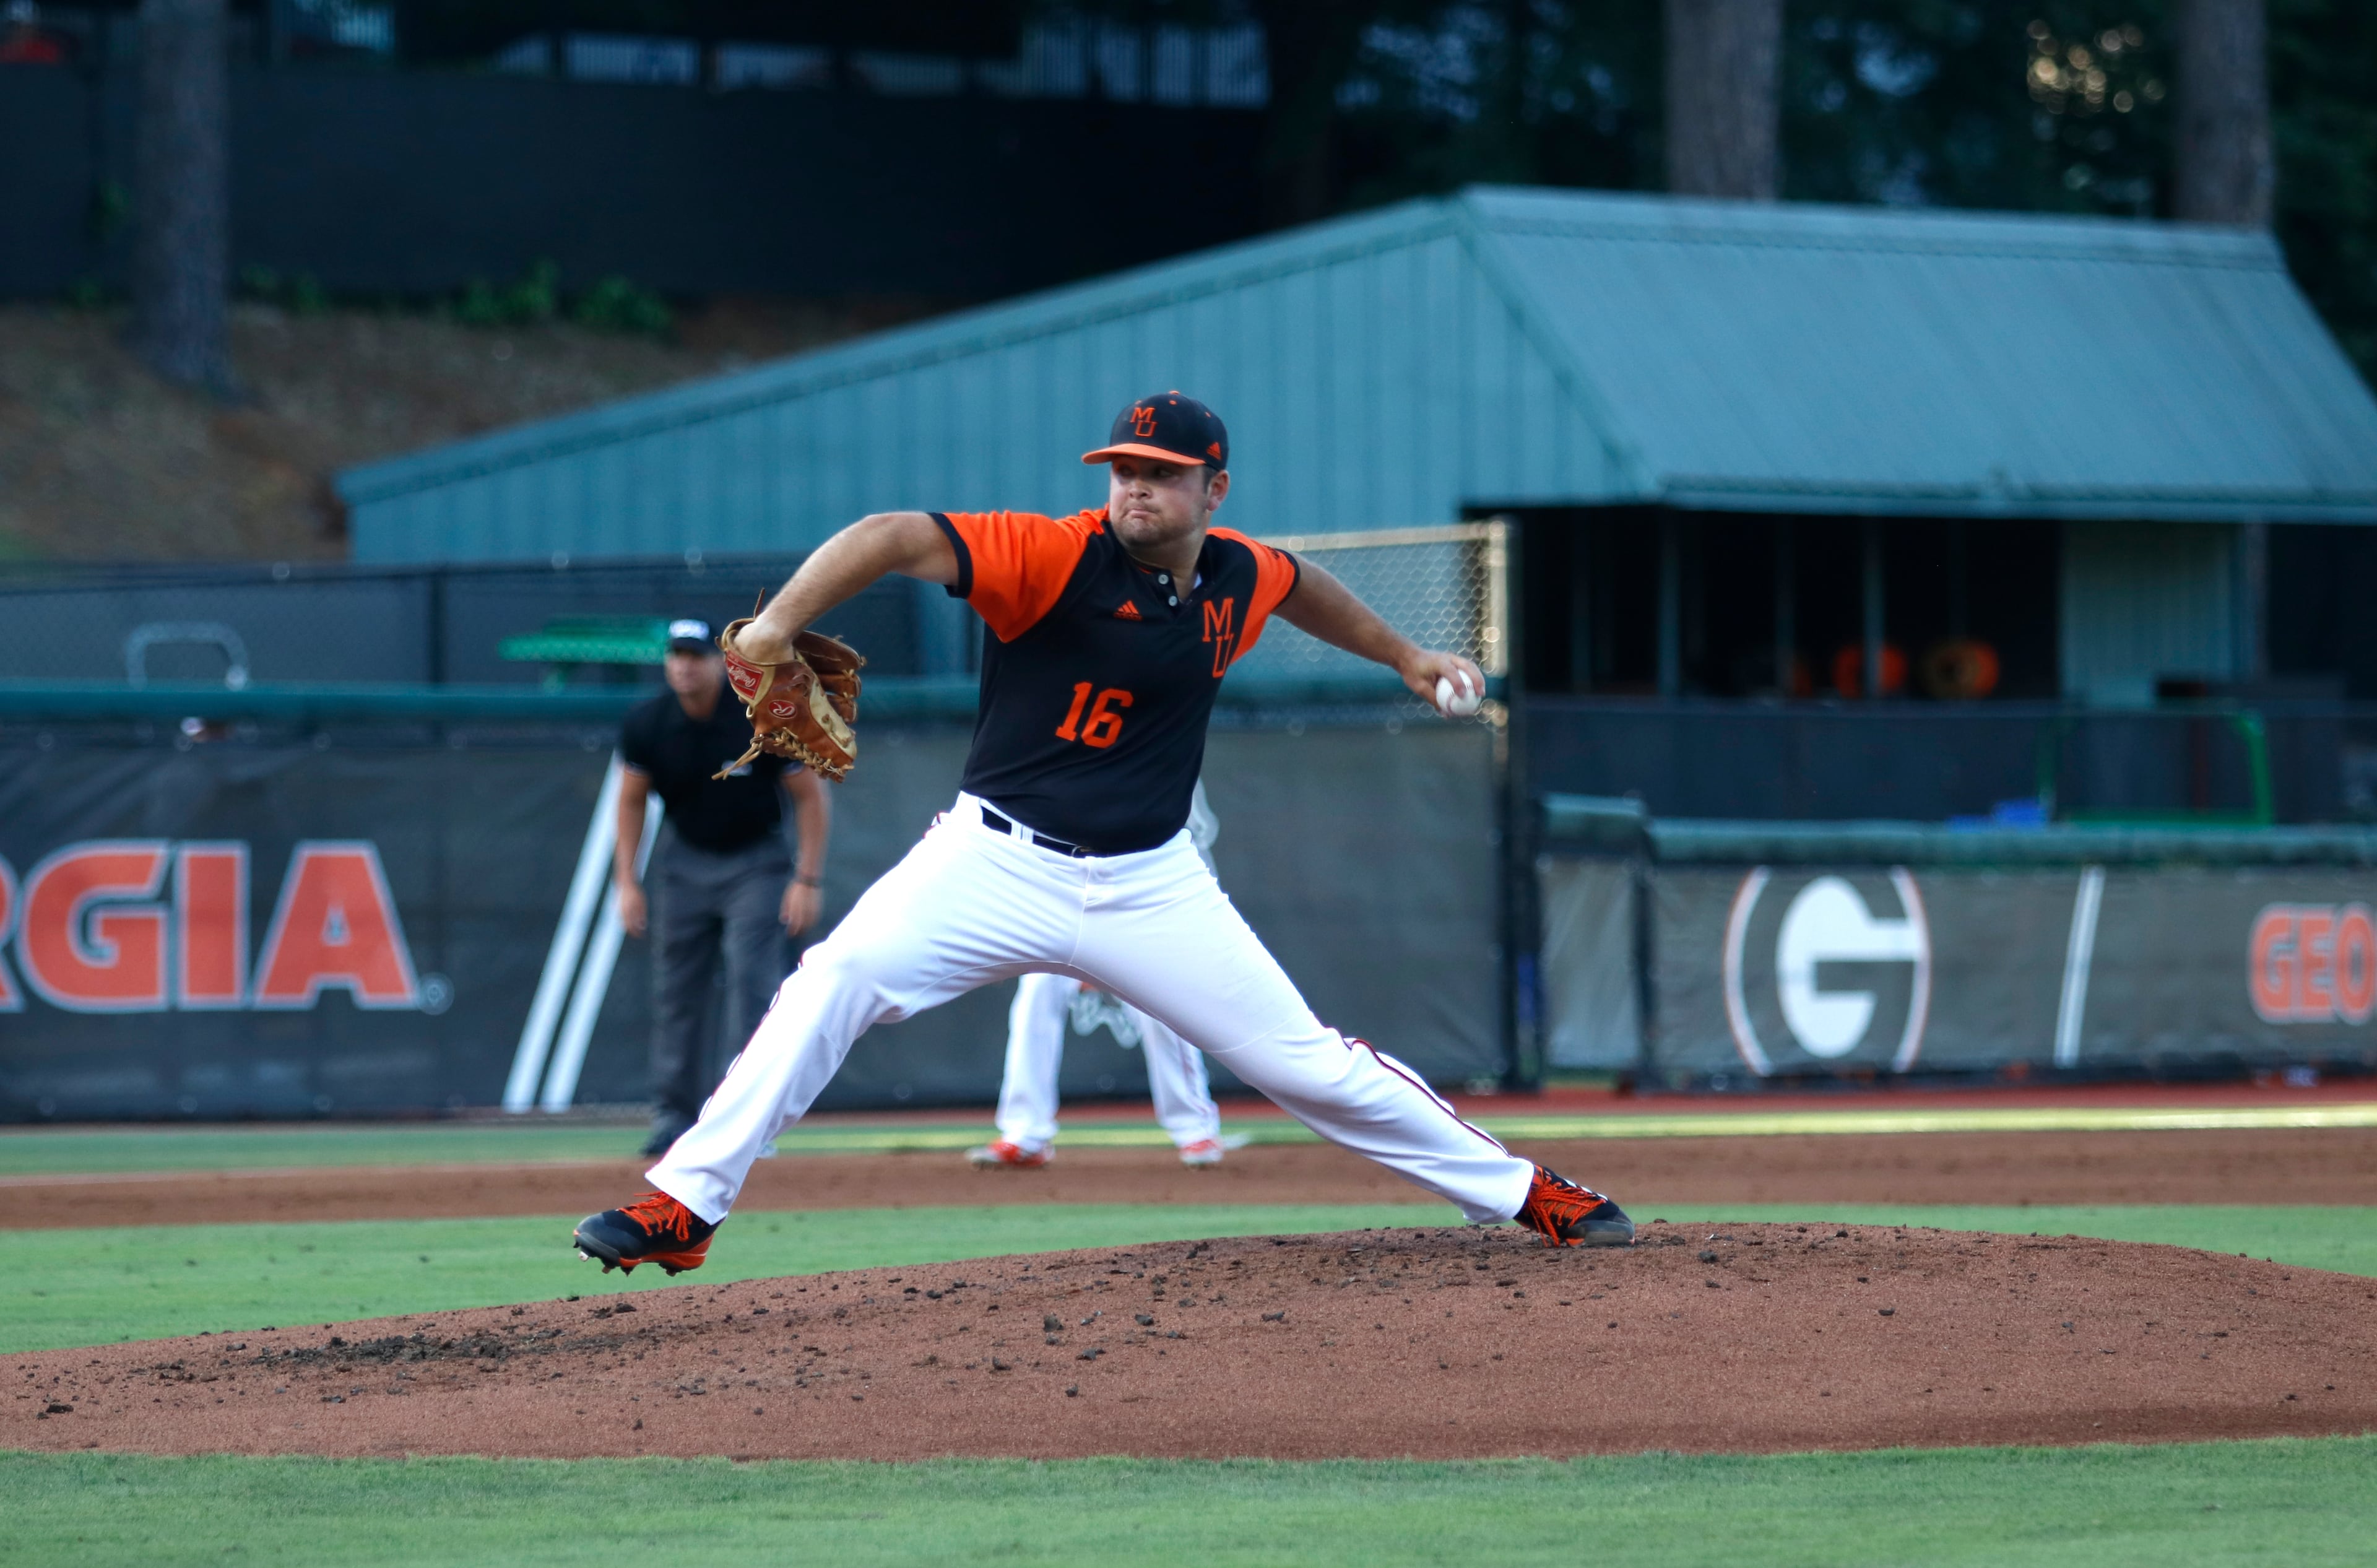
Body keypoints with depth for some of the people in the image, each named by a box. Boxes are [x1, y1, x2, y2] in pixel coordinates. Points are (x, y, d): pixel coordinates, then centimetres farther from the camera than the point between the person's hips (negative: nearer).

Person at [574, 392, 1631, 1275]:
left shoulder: (1238, 578, 2)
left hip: (1149, 889, 3)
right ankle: (683, 1206, -20)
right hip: (998, 865, -3)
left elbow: (1303, 587, 29)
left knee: (1307, 1064, 3)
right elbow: (897, 537, -28)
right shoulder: (1058, 556, -15)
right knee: (833, 984, -24)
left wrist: (1404, 657, 33)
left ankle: (1520, 1192, 20)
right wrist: (781, 622, -42)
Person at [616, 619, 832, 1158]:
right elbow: (632, 802, 5)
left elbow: (811, 797, -10)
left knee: (752, 981, -15)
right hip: (685, 860, 3)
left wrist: (807, 880, -14)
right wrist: (627, 881, -1)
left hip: (756, 862, -3)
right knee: (677, 991, 2)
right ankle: (675, 1117, 10)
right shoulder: (646, 725, -10)